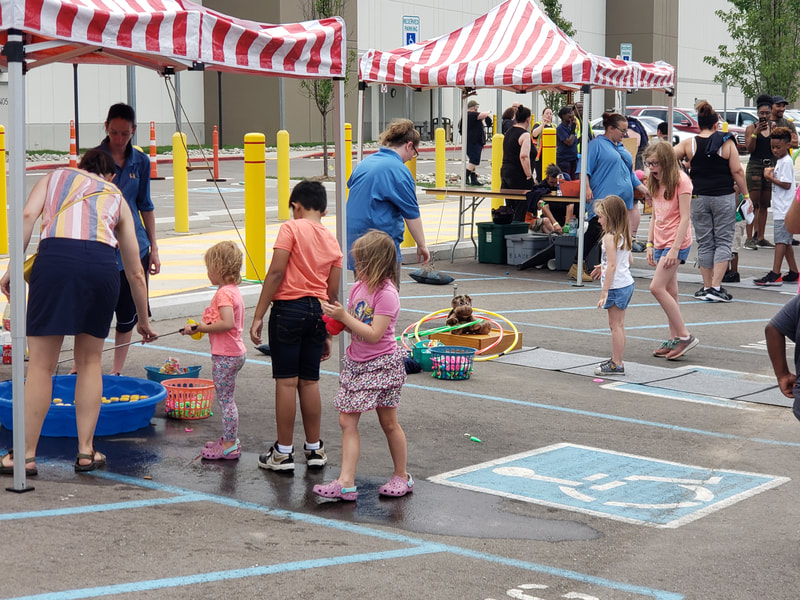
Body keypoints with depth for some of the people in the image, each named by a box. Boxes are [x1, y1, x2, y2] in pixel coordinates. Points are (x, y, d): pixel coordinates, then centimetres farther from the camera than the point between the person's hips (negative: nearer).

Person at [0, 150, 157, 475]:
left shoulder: (56, 176, 29)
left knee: (40, 364, 6)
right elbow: (135, 272, 32)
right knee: (90, 360, 19)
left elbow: (28, 216, 5)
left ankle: (27, 456, 11)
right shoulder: (117, 197, 31)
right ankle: (86, 452, 21)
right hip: (102, 263, 2)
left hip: (56, 256, -2)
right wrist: (144, 320, 43)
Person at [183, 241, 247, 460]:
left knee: (225, 399, -4)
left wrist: (205, 327, -18)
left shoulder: (224, 293, -18)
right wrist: (198, 328, 13)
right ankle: (231, 439, 25)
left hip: (225, 356, -10)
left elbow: (228, 323, -30)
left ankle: (229, 445, 1)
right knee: (226, 399, 18)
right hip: (235, 352, 10)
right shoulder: (233, 290, 13)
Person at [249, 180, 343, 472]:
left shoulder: (292, 228, -5)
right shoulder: (332, 241, 11)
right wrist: (327, 334, 18)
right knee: (310, 381, 14)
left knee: (286, 381, -1)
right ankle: (314, 448, 20)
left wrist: (258, 315, -11)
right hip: (318, 311, 6)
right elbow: (333, 292, 12)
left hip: (289, 307, -5)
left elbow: (276, 273, -14)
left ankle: (283, 452, 5)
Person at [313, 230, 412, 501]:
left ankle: (402, 476, 23)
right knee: (347, 421, -1)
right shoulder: (358, 287, 5)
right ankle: (346, 482, -3)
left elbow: (373, 334, -25)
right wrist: (335, 317, -5)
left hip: (381, 364, -7)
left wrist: (344, 316, -24)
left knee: (388, 422, 7)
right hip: (356, 362, 7)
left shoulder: (386, 294, -19)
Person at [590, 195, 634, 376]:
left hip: (616, 286, -9)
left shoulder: (610, 237, -17)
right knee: (619, 325, 15)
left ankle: (616, 365, 2)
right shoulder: (624, 235, 9)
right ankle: (616, 360, 23)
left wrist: (604, 291, -20)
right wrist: (604, 267, 25)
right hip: (627, 283, 9)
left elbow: (612, 266, -21)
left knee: (615, 325, -3)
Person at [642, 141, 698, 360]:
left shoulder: (681, 180, -11)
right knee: (669, 292, 8)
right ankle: (674, 339, 13)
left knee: (657, 287, -16)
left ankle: (684, 335, -10)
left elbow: (685, 217, -15)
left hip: (677, 242, -8)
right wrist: (650, 244, 12)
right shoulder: (657, 183, 13)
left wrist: (675, 249, -20)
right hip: (660, 242, 8)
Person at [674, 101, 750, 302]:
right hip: (724, 197, -2)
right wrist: (746, 195, 3)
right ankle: (716, 287, -5)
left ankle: (707, 287, 11)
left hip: (699, 198, 2)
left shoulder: (689, 143, 0)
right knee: (723, 242, 3)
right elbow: (737, 171, -3)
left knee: (704, 243, 9)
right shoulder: (726, 143, -3)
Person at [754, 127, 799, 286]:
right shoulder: (780, 161, 17)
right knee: (785, 241, 13)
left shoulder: (786, 162, -13)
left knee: (781, 240, -11)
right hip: (780, 209, 10)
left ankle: (775, 275, -14)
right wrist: (771, 174, 7)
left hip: (784, 209, -10)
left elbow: (786, 184, -18)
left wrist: (770, 178, -13)